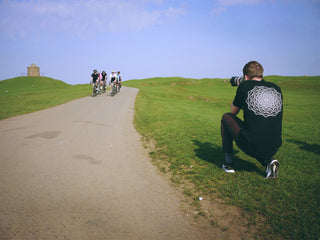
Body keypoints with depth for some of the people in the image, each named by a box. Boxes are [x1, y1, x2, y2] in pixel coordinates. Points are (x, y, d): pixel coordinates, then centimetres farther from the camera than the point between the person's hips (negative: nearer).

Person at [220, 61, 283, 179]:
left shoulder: (245, 86, 0)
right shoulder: (277, 89, 11)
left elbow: (233, 112, 16)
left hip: (250, 146, -4)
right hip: (273, 148, 5)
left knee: (226, 117, 20)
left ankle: (228, 163, 23)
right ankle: (269, 160, 9)